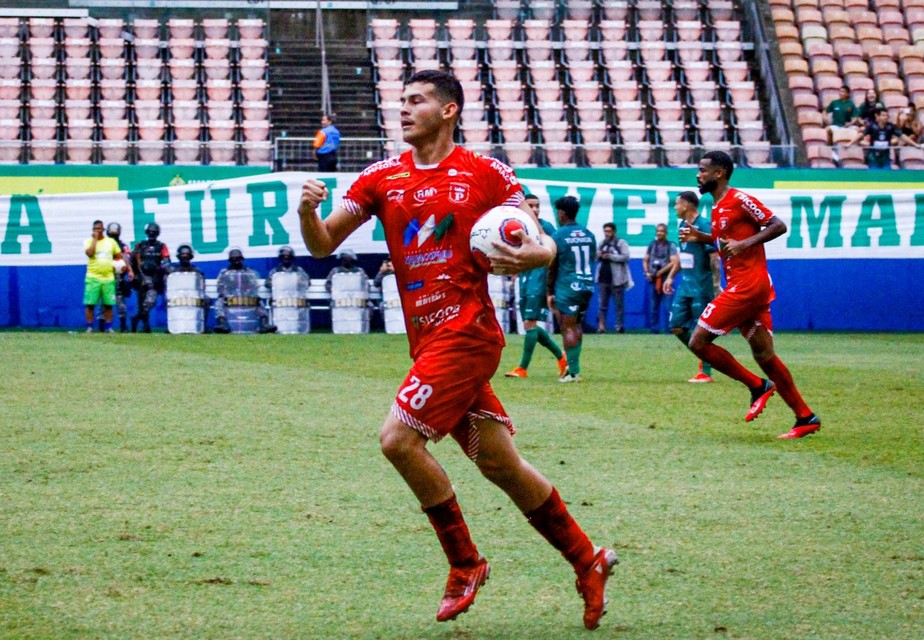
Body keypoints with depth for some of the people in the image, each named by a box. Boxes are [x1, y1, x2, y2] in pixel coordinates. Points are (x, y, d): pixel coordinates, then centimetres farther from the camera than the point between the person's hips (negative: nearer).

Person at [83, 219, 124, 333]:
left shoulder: (111, 242, 10)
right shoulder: (89, 241, 3)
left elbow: (119, 256, 18)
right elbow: (89, 253, -17)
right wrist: (95, 239, -11)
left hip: (108, 278, 2)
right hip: (93, 277, -2)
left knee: (108, 304, 3)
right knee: (90, 303, -5)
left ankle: (108, 327, 11)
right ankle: (89, 327, 2)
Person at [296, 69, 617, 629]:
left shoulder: (487, 174, -3)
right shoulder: (382, 178, 9)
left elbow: (543, 246, 0)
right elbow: (323, 246, 7)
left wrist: (527, 256, -23)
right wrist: (308, 212, -14)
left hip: (467, 332, -6)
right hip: (429, 340, 6)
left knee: (398, 438, -16)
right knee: (500, 463, 8)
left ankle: (465, 564, -1)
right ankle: (587, 560, 22)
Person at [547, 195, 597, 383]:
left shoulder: (558, 236, -7)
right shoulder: (589, 235, 9)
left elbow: (552, 268, -3)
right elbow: (592, 261, 15)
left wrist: (550, 292, 5)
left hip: (567, 288, -6)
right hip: (587, 286, 6)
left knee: (568, 328, -3)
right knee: (576, 325, 18)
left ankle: (573, 372, -6)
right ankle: (573, 365, 17)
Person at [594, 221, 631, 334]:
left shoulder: (621, 243, -2)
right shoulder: (602, 243, 16)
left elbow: (625, 257, -13)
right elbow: (596, 258, 23)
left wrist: (610, 256, -16)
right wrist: (598, 256, -1)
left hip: (616, 279, -5)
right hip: (602, 279, 5)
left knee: (619, 304, 0)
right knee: (602, 304, 2)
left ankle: (620, 326, 4)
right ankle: (601, 326, 2)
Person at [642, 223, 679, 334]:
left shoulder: (671, 246, -1)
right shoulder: (652, 244, 13)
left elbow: (674, 262, -10)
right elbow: (645, 260, 19)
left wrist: (661, 272, -12)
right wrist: (647, 272, 2)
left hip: (665, 279, -5)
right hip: (653, 279, 5)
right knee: (653, 306, 6)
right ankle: (654, 328, 12)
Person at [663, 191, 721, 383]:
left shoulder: (704, 226, -15)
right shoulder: (682, 225, 11)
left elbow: (714, 257, -18)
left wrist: (716, 285, -23)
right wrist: (671, 276, 18)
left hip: (701, 287, -9)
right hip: (685, 286, 9)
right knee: (676, 326, 6)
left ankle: (706, 373, 6)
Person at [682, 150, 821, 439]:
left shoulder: (739, 199, -10)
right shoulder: (717, 208, 18)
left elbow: (778, 225, -12)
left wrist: (745, 243, -21)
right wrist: (700, 237, 15)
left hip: (747, 286, -10)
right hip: (741, 287, 10)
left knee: (699, 341, -9)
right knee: (764, 355, 9)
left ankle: (758, 386, -2)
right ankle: (805, 418, 10)